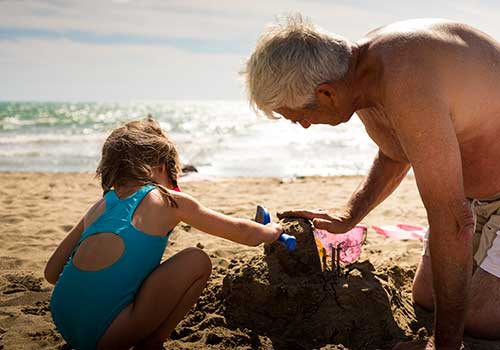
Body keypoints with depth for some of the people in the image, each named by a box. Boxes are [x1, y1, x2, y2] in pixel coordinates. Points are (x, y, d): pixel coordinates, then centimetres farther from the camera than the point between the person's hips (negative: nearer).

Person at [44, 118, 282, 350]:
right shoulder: (169, 201, 4)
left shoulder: (100, 206, 17)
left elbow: (51, 272, 18)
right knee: (198, 262, 3)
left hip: (65, 327, 7)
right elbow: (242, 232, 15)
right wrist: (273, 231, 35)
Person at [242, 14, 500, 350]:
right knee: (426, 298, 9)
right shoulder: (358, 66, -8)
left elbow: (452, 223, -36)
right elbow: (395, 156, 12)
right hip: (472, 190, 8)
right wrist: (349, 215, 5)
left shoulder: (404, 87, -39)